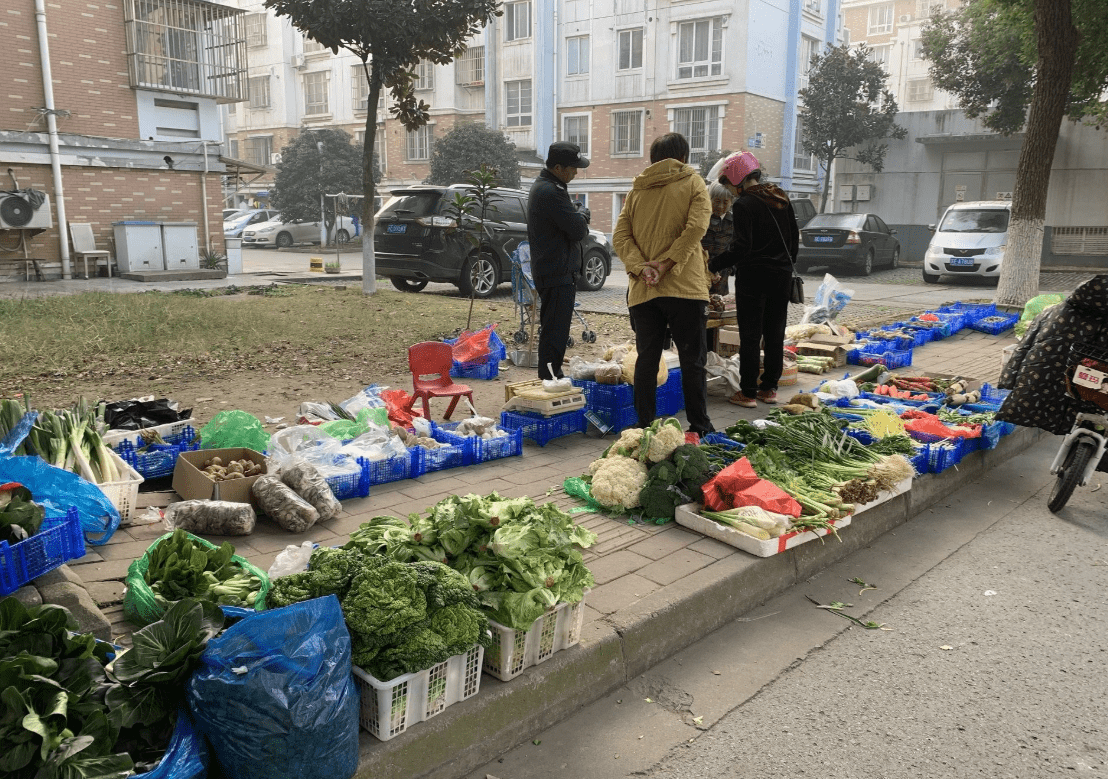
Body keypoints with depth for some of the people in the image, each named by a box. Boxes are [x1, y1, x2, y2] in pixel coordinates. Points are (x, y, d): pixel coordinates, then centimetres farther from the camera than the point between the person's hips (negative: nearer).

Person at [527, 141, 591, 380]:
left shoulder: (541, 186, 16)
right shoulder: (552, 192, -19)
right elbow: (578, 230, -18)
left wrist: (578, 215, 5)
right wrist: (582, 214, 1)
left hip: (547, 270, 11)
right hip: (558, 273, -11)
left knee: (554, 330, 17)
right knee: (555, 332, -7)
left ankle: (551, 378, 26)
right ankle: (549, 380, -3)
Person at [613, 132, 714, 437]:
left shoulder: (636, 191, 13)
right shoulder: (692, 183, 3)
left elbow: (620, 237, 1)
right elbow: (696, 227, -13)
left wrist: (641, 268, -9)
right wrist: (667, 263, -13)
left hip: (642, 290, 4)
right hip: (684, 287, -3)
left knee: (646, 358, 9)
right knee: (693, 360, 4)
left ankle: (645, 426, 12)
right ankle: (699, 428, 9)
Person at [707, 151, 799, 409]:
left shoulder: (743, 204, -12)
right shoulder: (781, 198, 11)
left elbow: (742, 247, -19)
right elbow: (794, 239, 15)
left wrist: (713, 265, -17)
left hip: (753, 276, -7)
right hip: (781, 274, 7)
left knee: (750, 336, -1)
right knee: (775, 334, 12)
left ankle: (748, 393, 3)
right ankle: (769, 388, 20)